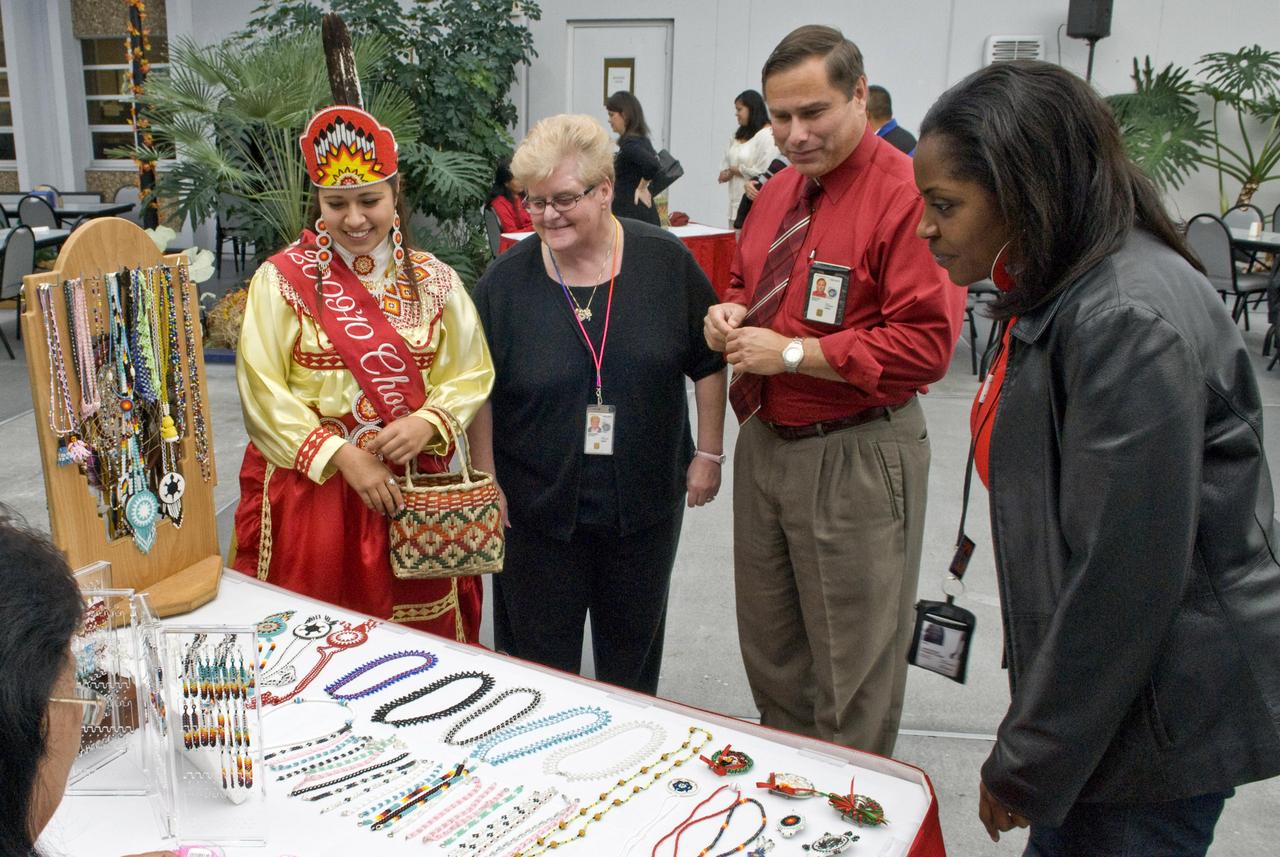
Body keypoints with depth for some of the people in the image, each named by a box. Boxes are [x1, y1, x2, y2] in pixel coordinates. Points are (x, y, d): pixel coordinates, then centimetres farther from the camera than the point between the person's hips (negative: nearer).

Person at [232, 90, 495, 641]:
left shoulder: (433, 281, 5)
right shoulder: (283, 278, -3)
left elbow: (470, 374, 4)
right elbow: (263, 391, -7)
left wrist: (427, 423, -15)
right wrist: (341, 456, -16)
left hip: (410, 489, 2)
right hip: (310, 488, -2)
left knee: (418, 638, 10)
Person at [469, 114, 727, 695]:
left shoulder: (666, 262, -6)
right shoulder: (504, 281, -6)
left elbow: (709, 364, 3)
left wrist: (708, 454, 2)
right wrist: (486, 483, -1)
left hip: (646, 499, 1)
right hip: (537, 508, 0)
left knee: (634, 647, 18)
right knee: (541, 654, 12)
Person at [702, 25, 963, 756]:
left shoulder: (907, 194, -16)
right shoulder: (778, 193, 9)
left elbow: (926, 344, -22)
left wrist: (793, 352, -21)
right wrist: (731, 315, 0)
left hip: (856, 459, -8)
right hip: (766, 442, 8)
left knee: (852, 665, 8)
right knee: (769, 645, 21)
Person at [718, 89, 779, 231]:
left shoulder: (767, 136, -11)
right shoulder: (740, 135, 18)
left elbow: (763, 173, -18)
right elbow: (726, 163, 21)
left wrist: (734, 170, -5)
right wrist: (725, 173, -3)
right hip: (736, 204, 9)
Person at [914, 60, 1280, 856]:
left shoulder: (1129, 321, -24)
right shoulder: (1064, 296, 6)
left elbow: (1124, 579, -24)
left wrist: (1027, 766, -14)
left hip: (1159, 719, -8)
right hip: (1103, 688, 8)